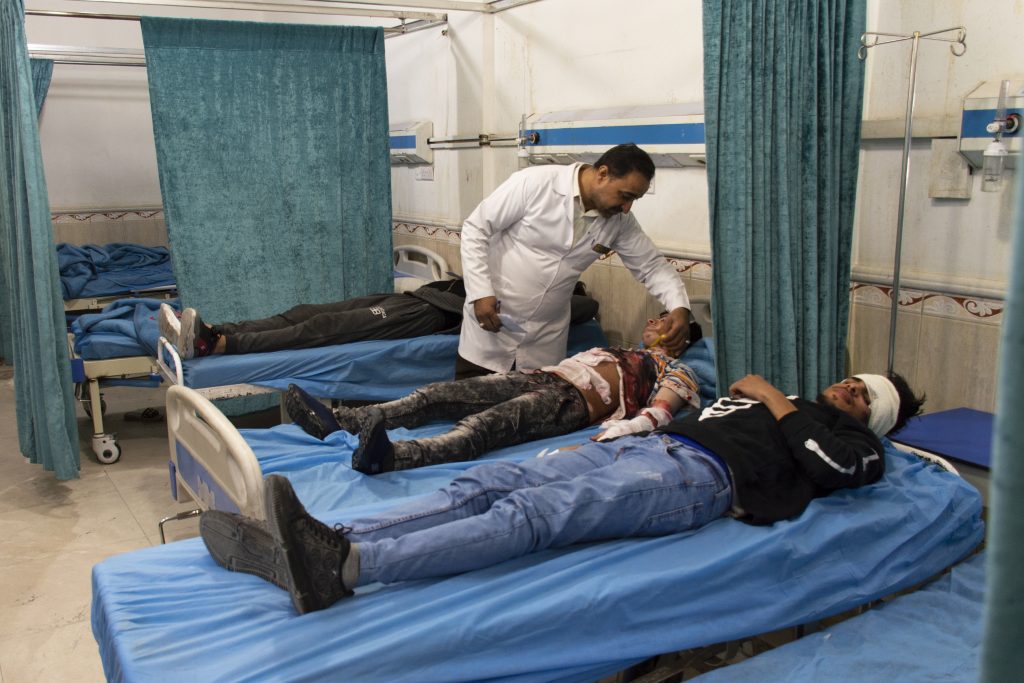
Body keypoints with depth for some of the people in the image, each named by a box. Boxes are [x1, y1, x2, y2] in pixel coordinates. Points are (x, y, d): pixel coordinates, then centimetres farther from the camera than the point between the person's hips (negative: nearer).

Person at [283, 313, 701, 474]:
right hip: (541, 377, 8)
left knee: (483, 426, -36)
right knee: (438, 394, -13)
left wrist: (621, 430, -26)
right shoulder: (621, 353, 39)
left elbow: (657, 414, -6)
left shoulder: (676, 372, 16)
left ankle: (391, 456, -59)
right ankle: (338, 420, -23)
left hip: (574, 399, -8)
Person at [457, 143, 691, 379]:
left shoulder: (620, 221, -4)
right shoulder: (535, 182, -17)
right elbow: (476, 229, -12)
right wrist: (481, 293, -18)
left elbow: (652, 265, 4)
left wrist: (680, 307, -14)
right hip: (490, 315, -4)